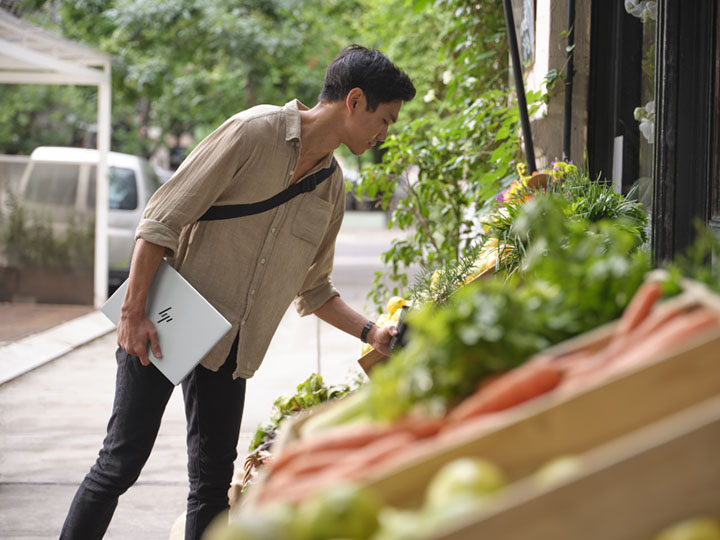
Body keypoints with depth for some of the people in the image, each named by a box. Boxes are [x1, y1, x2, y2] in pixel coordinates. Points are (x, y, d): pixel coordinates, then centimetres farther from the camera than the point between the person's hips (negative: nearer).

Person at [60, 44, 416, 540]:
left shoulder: (332, 190, 9)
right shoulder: (255, 132, -13)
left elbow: (313, 288, 19)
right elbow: (163, 218, -15)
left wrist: (369, 332, 5)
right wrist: (134, 311, -19)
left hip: (227, 348, 7)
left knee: (214, 479, 5)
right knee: (122, 462, -7)